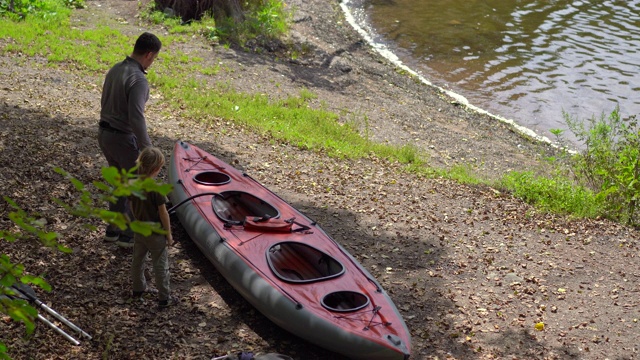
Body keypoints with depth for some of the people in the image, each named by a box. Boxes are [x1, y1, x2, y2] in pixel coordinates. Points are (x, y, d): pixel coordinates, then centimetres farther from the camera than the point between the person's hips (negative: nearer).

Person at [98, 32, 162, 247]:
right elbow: (136, 119, -26)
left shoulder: (114, 70, 6)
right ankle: (129, 234, 12)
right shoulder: (139, 80, -22)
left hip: (104, 133, 9)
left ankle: (114, 229, 28)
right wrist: (148, 148, -19)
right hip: (122, 138, -9)